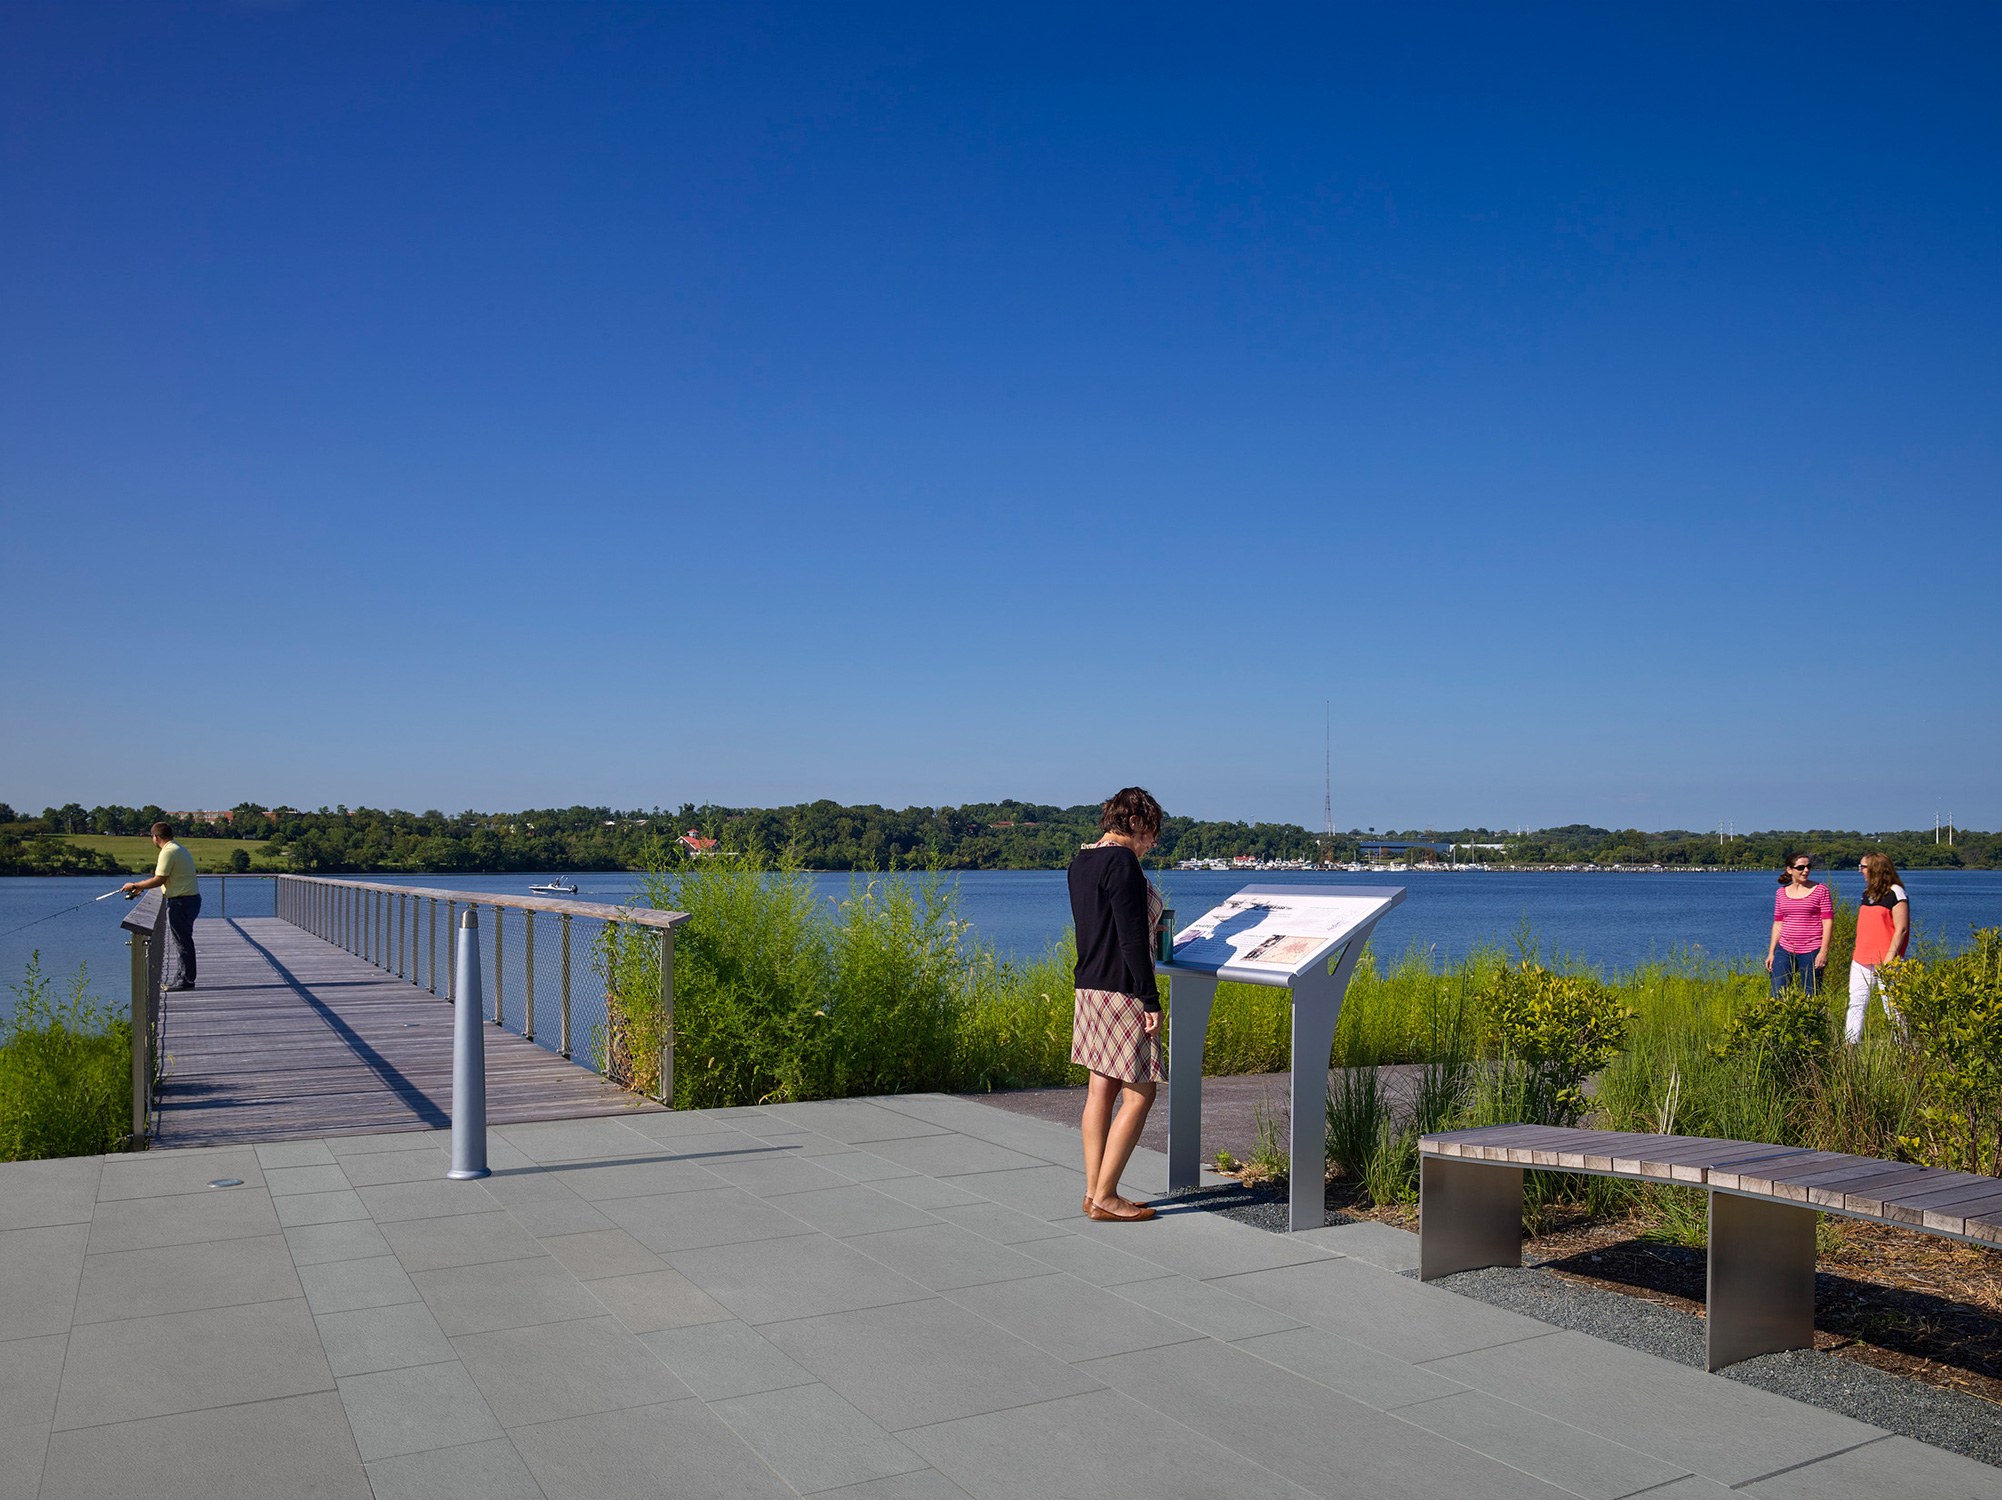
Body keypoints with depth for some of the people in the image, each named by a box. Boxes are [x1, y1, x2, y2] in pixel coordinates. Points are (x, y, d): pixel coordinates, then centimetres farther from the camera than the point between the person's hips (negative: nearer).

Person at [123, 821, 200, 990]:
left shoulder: (168, 852, -14)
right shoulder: (178, 849, 18)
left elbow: (159, 880, -17)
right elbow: (165, 879, 21)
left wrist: (135, 885, -5)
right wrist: (140, 888, 22)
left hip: (181, 902, -10)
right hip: (190, 899, 10)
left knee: (182, 942, -5)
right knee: (182, 941, 15)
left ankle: (185, 981, -1)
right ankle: (181, 979, 21)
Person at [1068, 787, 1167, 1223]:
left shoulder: (1082, 861, 11)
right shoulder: (1122, 862, -16)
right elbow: (1132, 938, -19)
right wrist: (1150, 1000, -17)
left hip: (1089, 987, 9)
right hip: (1120, 991, -9)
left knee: (1101, 1089, 12)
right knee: (1138, 1095, -2)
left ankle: (1094, 1191, 17)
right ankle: (1104, 1197, 1)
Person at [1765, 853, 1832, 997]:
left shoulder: (1820, 890, -2)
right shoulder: (1781, 893, 9)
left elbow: (1828, 922, -5)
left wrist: (1824, 951, -13)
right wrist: (1771, 952, 10)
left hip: (1811, 951, -3)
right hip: (1785, 950, 3)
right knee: (1777, 995, -1)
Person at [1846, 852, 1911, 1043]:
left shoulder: (1895, 893, -7)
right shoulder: (1867, 894, 17)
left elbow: (1901, 929, -12)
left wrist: (1890, 957, -16)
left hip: (1885, 961, -7)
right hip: (1862, 960, 7)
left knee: (1892, 1006, -1)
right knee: (1856, 1004, 3)